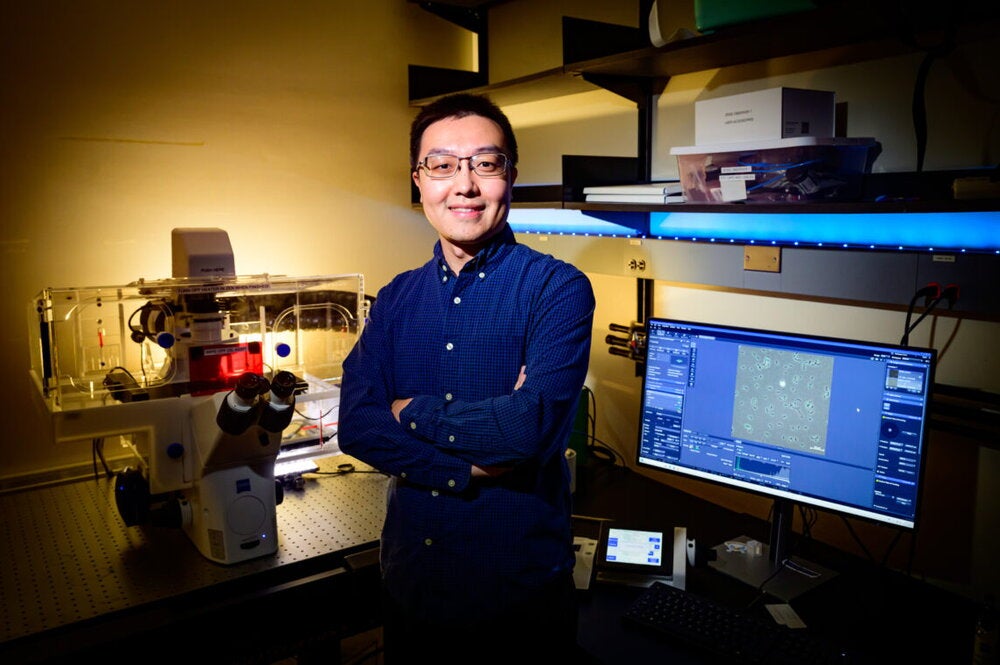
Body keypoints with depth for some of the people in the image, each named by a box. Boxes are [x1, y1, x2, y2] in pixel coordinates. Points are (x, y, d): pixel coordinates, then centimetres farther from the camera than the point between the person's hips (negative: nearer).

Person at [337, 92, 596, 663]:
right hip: (409, 579, 5)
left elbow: (534, 425, -26)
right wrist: (470, 467, -21)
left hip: (519, 591, -4)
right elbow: (356, 424, -8)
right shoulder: (396, 299, 2)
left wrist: (414, 413, -12)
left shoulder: (558, 289, -13)